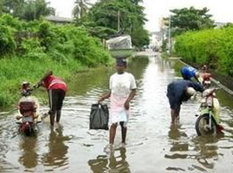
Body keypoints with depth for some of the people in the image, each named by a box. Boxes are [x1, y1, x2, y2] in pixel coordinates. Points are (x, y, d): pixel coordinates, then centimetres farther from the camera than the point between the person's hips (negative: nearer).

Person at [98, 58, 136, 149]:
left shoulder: (129, 76, -3)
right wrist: (103, 97, -4)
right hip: (114, 104, 0)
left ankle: (123, 142, 30)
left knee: (123, 124, 10)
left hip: (124, 104, 0)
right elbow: (111, 91, 9)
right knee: (113, 124, -11)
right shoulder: (113, 77, 3)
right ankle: (111, 145, -12)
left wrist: (128, 101, -14)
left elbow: (133, 91, -1)